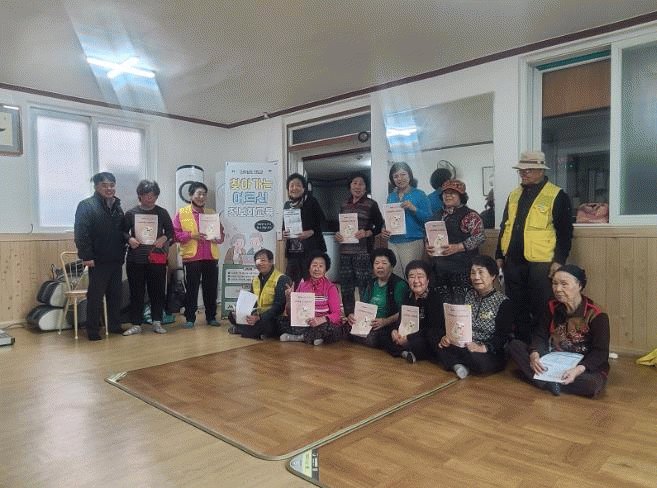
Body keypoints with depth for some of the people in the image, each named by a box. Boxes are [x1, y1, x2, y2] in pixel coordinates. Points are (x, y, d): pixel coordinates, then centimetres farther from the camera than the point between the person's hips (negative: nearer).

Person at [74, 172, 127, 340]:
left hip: (116, 260, 7)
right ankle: (92, 330, 12)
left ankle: (115, 325, 25)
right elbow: (81, 233, -14)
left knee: (115, 295, 13)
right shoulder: (87, 205, -7)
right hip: (98, 261, -6)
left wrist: (122, 253, 12)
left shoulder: (117, 206, 15)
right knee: (96, 296, 1)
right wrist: (86, 256, -19)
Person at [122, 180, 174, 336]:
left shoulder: (162, 213, 9)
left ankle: (157, 322, 15)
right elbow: (123, 231, 10)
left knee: (157, 290, 4)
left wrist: (164, 238, -9)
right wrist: (130, 239, -10)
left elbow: (170, 231, 11)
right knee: (136, 292, 4)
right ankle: (136, 324, 13)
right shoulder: (131, 213, 8)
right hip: (136, 258, 0)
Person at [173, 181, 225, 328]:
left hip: (211, 257, 3)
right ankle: (190, 318, 12)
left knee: (211, 288, 6)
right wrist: (192, 235, -14)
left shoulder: (212, 213, 17)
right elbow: (176, 234, 0)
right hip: (191, 256, -3)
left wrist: (217, 238, -4)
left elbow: (221, 233, 18)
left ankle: (211, 317, 18)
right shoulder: (181, 213, 7)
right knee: (191, 288, 1)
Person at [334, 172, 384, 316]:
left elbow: (380, 226, 3)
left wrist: (367, 233, -13)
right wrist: (337, 234, 5)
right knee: (345, 288, 6)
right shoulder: (344, 204, 17)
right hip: (345, 250, 5)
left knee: (364, 287, -7)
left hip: (363, 251, -4)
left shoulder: (371, 204, 3)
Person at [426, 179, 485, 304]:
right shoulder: (439, 215, 18)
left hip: (462, 269, -6)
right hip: (440, 269, 6)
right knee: (443, 302, 8)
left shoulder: (469, 215, -2)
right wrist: (428, 246, 2)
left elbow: (480, 237, -10)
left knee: (460, 302, -8)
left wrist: (457, 247, -18)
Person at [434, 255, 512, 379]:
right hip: (465, 344, 5)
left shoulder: (503, 302, -5)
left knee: (478, 361, -37)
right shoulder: (469, 295, 12)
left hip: (492, 353, -5)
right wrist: (449, 336, -11)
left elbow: (503, 336, -14)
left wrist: (483, 348, -31)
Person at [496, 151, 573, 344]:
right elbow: (504, 226, 18)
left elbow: (564, 231, -5)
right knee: (518, 311, 14)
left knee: (541, 312, 2)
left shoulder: (557, 196, -2)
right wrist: (499, 255, 13)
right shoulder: (514, 195, 15)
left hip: (540, 264, -6)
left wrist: (559, 260, -11)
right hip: (513, 263, 6)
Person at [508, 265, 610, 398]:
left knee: (593, 384, -40)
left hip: (585, 367, -4)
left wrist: (578, 369, -33)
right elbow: (540, 336, 0)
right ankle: (548, 382, -27)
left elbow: (600, 352, -15)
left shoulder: (596, 316, -11)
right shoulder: (552, 307, 5)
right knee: (514, 345, -12)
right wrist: (534, 354, -23)